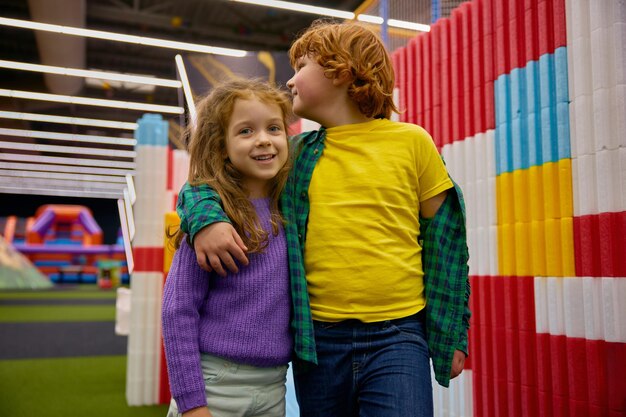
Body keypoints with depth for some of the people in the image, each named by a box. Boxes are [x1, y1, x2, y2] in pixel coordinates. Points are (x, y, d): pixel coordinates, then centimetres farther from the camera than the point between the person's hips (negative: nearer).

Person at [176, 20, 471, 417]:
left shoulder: (411, 142, 2)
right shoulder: (296, 154, 7)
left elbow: (443, 236, 6)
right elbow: (208, 176, 10)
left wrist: (451, 333, 6)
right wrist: (206, 217, -14)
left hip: (397, 338, -2)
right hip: (317, 339, 3)